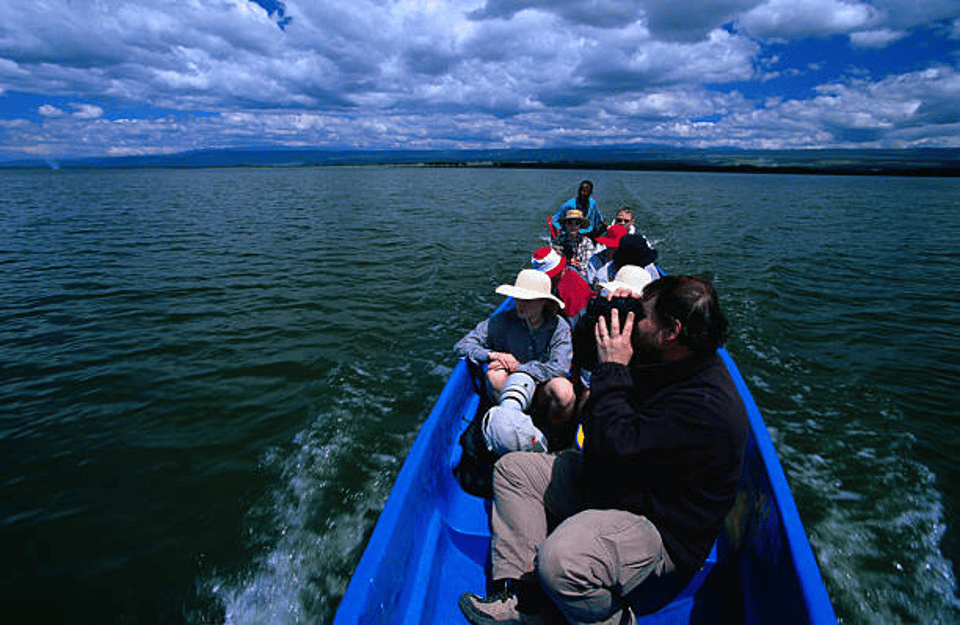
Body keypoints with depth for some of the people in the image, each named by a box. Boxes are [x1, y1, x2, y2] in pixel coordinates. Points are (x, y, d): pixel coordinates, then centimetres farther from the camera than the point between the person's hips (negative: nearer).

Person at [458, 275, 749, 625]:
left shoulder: (707, 406, -29)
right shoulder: (664, 359, 0)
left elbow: (618, 449, -33)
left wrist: (613, 369, -25)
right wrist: (613, 314, -3)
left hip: (659, 528, -10)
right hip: (606, 480, 10)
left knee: (559, 559, -37)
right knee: (511, 469, 7)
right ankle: (517, 597, 4)